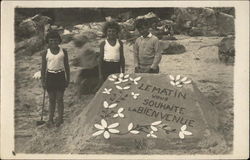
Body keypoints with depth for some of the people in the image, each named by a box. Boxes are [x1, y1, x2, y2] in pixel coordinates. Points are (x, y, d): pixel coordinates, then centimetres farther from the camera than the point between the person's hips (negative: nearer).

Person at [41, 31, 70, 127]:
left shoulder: (63, 52, 2)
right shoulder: (45, 53, 1)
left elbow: (67, 66, 7)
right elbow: (43, 68, 4)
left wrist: (68, 79, 5)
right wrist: (43, 81, -1)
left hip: (60, 76, 0)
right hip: (50, 76, 0)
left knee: (59, 99, 3)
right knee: (51, 99, 6)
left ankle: (60, 119, 14)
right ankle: (50, 119, 15)